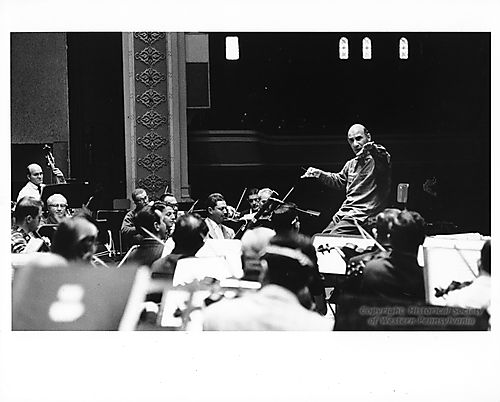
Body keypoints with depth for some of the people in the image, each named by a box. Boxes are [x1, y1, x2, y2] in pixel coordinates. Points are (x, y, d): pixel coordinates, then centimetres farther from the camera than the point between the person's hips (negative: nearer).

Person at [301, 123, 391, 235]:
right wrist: (319, 174, 20)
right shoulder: (351, 164, 18)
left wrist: (373, 148, -57)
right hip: (343, 213, 9)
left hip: (362, 215, -8)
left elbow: (383, 160, -35)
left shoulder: (376, 160, -9)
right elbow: (339, 180, 35)